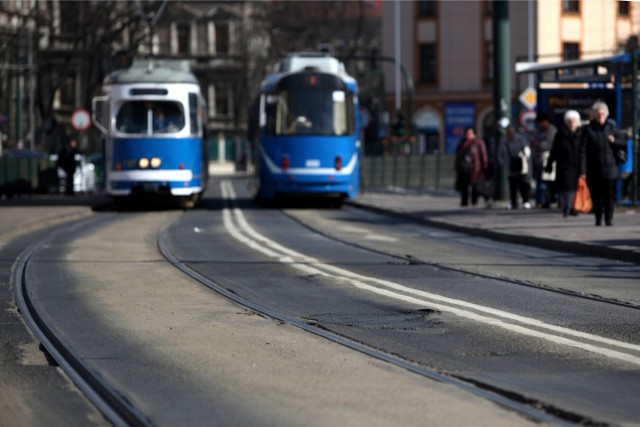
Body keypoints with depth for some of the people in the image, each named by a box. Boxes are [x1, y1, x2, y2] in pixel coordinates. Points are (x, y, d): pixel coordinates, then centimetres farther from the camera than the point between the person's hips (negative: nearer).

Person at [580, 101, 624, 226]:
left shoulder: (611, 127, 8)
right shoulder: (588, 130, -3)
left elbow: (620, 146, 19)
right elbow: (583, 151, -6)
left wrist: (614, 142, -6)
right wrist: (583, 171, -12)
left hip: (610, 167, 2)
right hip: (594, 168, -2)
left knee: (610, 194, -3)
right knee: (596, 194, 1)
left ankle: (609, 218, 4)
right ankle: (598, 218, 14)